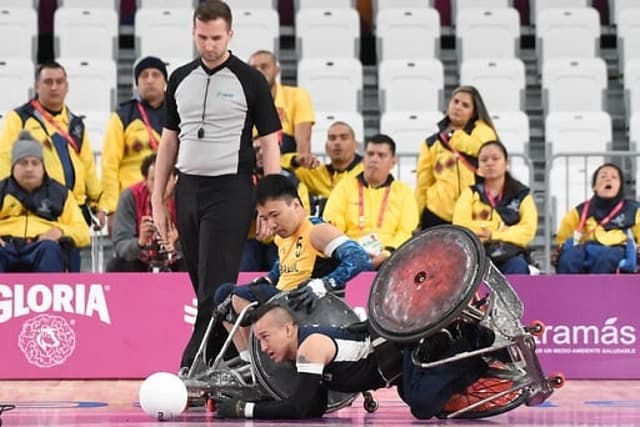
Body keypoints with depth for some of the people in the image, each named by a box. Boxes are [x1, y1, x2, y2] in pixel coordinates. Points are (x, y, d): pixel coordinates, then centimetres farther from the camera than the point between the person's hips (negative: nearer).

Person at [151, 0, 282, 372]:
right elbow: (170, 140, 15)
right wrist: (158, 199, 10)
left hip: (230, 191, -5)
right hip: (188, 189, 5)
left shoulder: (250, 81, -3)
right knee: (203, 288, 8)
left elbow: (270, 143, -3)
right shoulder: (180, 79, 10)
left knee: (216, 288, -9)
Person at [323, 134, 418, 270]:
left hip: (390, 259, 0)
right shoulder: (345, 186, 19)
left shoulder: (403, 191, 18)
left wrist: (387, 254, -15)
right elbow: (332, 225, 7)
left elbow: (407, 232, 6)